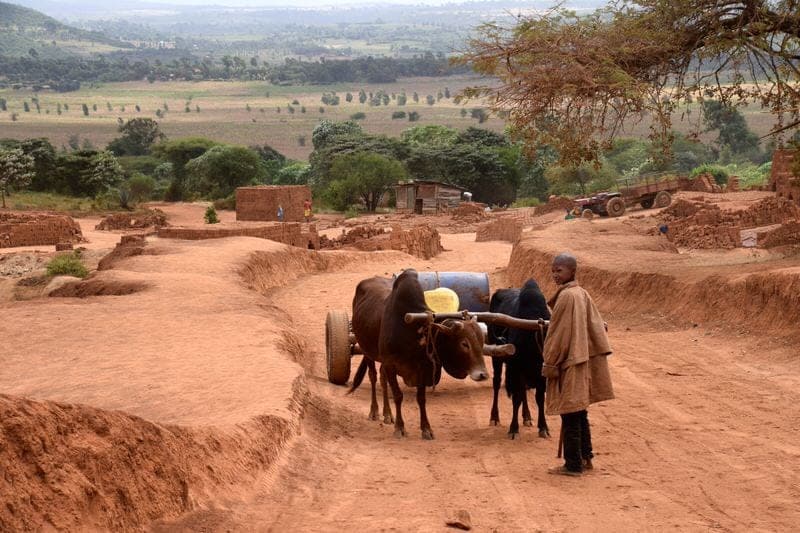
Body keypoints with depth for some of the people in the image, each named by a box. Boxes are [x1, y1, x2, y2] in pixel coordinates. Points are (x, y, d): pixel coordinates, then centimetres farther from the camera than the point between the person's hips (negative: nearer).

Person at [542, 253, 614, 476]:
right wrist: (600, 354, 16)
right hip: (582, 361, 9)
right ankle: (585, 457, 24)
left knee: (570, 415, -3)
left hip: (568, 363, -9)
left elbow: (559, 335, -17)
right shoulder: (583, 294, 9)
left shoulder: (566, 296, -17)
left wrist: (549, 364, -12)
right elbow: (596, 326, 13)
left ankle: (573, 465, 2)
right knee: (579, 412, 17)